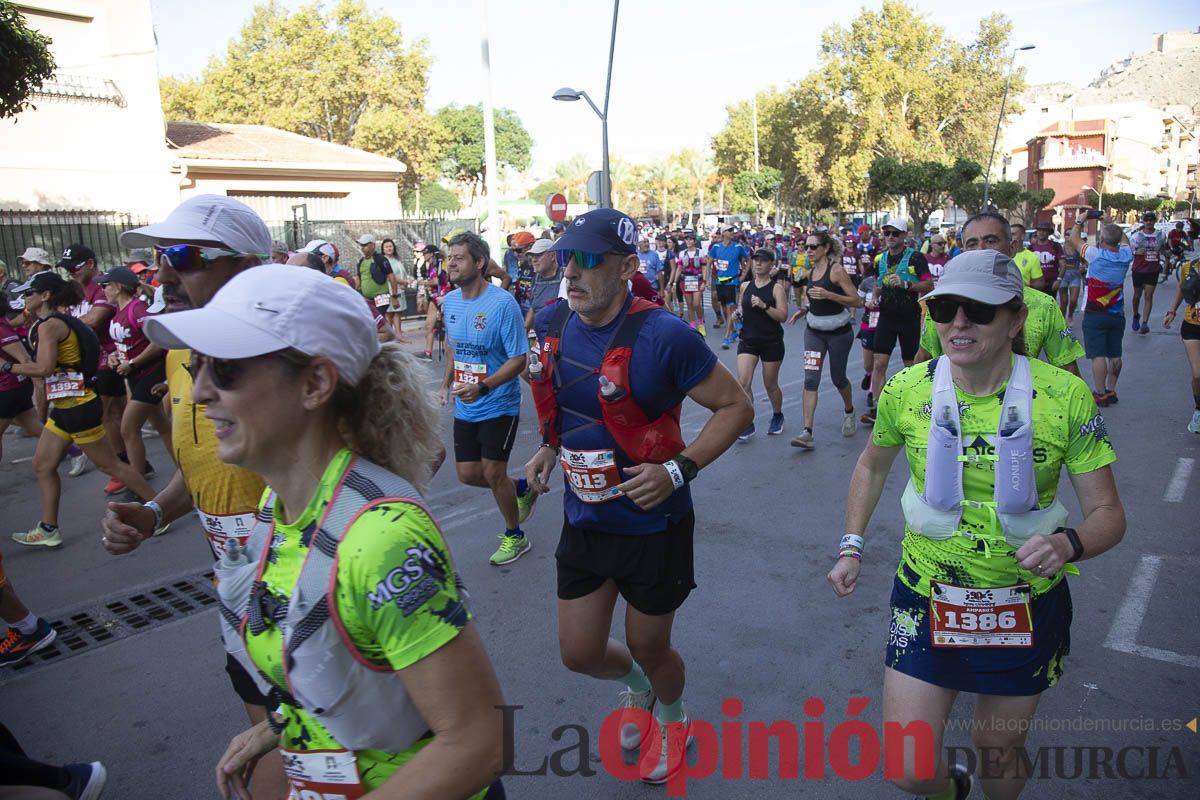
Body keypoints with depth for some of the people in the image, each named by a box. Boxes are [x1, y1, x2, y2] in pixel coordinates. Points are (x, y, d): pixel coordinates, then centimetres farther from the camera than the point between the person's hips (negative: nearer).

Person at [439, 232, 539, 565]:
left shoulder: (503, 303, -19)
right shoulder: (449, 301, 3)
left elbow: (519, 359, -19)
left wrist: (483, 387, -30)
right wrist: (446, 384, 12)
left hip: (498, 405, -7)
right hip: (464, 407, 7)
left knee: (493, 473, -1)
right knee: (467, 474, 8)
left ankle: (515, 536, 22)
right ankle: (522, 489, 36)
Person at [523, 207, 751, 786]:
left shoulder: (662, 337, -24)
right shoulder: (551, 324, -4)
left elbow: (735, 406, -14)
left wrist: (679, 470, -25)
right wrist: (549, 448, 0)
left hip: (654, 525, -5)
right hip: (583, 519, 5)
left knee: (648, 649, 16)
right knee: (579, 653, 14)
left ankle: (671, 717, 52)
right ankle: (636, 688, 51)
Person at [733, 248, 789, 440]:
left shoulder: (776, 287, -7)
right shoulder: (745, 286, 6)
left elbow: (783, 316, -15)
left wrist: (764, 306, -27)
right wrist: (738, 314, -1)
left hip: (772, 342, -3)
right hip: (748, 340, 3)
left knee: (770, 385, 11)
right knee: (743, 382, -11)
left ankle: (777, 416, 36)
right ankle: (747, 423, -2)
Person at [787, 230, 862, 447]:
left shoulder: (836, 270, -14)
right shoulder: (812, 271, 6)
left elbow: (857, 301, -17)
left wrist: (828, 295, -28)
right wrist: (804, 310, 3)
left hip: (839, 332, -5)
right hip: (814, 331, 5)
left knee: (838, 378, 11)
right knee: (810, 378, -8)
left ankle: (849, 412, 43)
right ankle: (807, 433, -12)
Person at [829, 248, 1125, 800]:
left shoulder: (1065, 397, -15)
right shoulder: (905, 390, -11)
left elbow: (1108, 513, -9)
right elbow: (872, 466, 9)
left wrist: (1068, 544, -31)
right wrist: (851, 547, 2)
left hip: (1027, 606, 0)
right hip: (927, 597, 1)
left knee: (999, 752, 19)